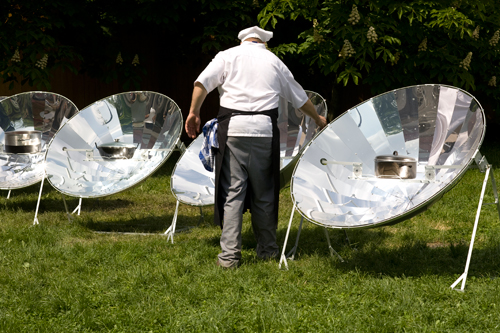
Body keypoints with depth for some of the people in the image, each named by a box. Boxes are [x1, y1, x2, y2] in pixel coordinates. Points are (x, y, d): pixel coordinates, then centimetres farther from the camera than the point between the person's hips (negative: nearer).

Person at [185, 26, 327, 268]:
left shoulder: (228, 56, 11)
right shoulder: (273, 61, 17)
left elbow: (203, 82, -4)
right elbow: (299, 97, 27)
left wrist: (193, 112, 2)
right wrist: (318, 118, 41)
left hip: (233, 128, -1)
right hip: (264, 130, 1)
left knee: (232, 191, -1)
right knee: (263, 192, 11)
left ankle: (229, 254, -4)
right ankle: (267, 250, 20)